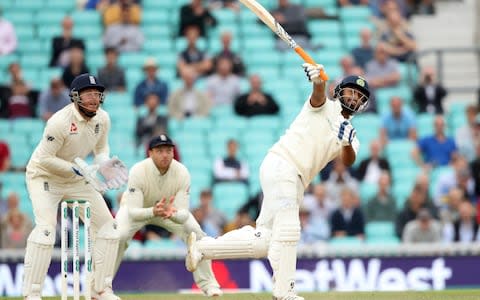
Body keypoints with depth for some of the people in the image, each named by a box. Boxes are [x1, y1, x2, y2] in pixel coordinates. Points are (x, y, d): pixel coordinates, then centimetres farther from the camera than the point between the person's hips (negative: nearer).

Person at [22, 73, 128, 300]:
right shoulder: (60, 121, -29)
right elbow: (44, 158, -25)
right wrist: (77, 169, -30)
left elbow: (101, 148, 9)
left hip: (76, 178, 7)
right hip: (44, 176, -7)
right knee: (45, 228, -25)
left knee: (108, 225, 3)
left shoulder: (102, 119, -8)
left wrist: (104, 164, -13)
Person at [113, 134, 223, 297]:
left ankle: (207, 283, 2)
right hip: (139, 208, -2)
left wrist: (172, 214, -56)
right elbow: (133, 212, -40)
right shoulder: (138, 171, -36)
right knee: (119, 236, -27)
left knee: (196, 235, -16)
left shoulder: (182, 173, -30)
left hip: (172, 208, 2)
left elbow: (183, 214, -32)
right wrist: (153, 212, -60)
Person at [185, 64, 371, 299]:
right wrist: (317, 81, -39)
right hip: (281, 165, -8)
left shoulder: (351, 136, 22)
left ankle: (203, 247, 9)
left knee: (263, 242, 1)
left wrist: (347, 143, -20)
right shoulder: (326, 107, 7)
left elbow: (349, 160, 1)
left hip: (295, 183, 8)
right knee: (287, 231, -16)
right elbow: (318, 95, -17)